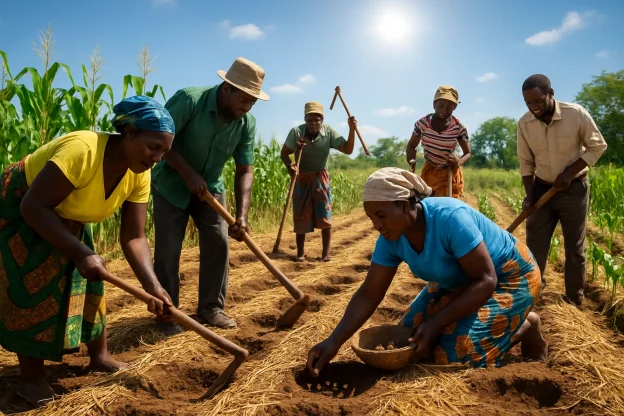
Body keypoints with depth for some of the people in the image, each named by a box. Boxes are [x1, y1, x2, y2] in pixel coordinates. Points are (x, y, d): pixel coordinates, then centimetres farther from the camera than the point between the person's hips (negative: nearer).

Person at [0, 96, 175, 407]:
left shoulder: (138, 175, -16)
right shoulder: (81, 150, -38)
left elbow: (134, 237, -16)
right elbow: (33, 207, -37)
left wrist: (151, 284, -27)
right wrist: (80, 252, -39)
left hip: (65, 218, 7)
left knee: (86, 281, 5)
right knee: (34, 289, -11)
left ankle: (99, 357, 18)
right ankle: (31, 379, 2)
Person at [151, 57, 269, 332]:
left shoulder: (247, 123, -12)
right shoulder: (189, 100, -26)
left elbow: (244, 170, -12)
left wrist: (242, 215, -22)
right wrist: (188, 173, -27)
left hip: (210, 187, 4)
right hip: (172, 184, -4)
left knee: (218, 243, -1)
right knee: (168, 250, -4)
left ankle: (211, 308, 14)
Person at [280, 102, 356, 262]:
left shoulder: (329, 132, -13)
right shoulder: (296, 132, -17)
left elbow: (347, 150, -14)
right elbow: (284, 153, -12)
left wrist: (352, 129, -28)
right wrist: (290, 166, -32)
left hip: (320, 177, 1)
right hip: (301, 178, 0)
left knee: (324, 216, -4)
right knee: (301, 216, 3)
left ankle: (326, 253, 4)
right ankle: (300, 252, 14)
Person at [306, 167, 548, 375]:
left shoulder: (450, 218, -36)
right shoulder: (391, 239, -16)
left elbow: (486, 280, -31)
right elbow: (368, 295, -12)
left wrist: (435, 323, -32)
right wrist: (334, 341, -23)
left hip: (508, 277, -7)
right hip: (458, 282, 7)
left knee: (459, 353, -20)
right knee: (411, 339, 4)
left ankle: (526, 326, 8)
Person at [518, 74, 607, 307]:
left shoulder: (576, 114, -18)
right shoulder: (524, 123, -10)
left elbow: (597, 146, -7)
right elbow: (526, 162, 0)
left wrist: (570, 173, -16)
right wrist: (529, 195, -5)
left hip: (574, 188, -2)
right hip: (542, 188, 2)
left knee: (575, 249, 9)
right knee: (534, 246, 2)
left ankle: (575, 301, 23)